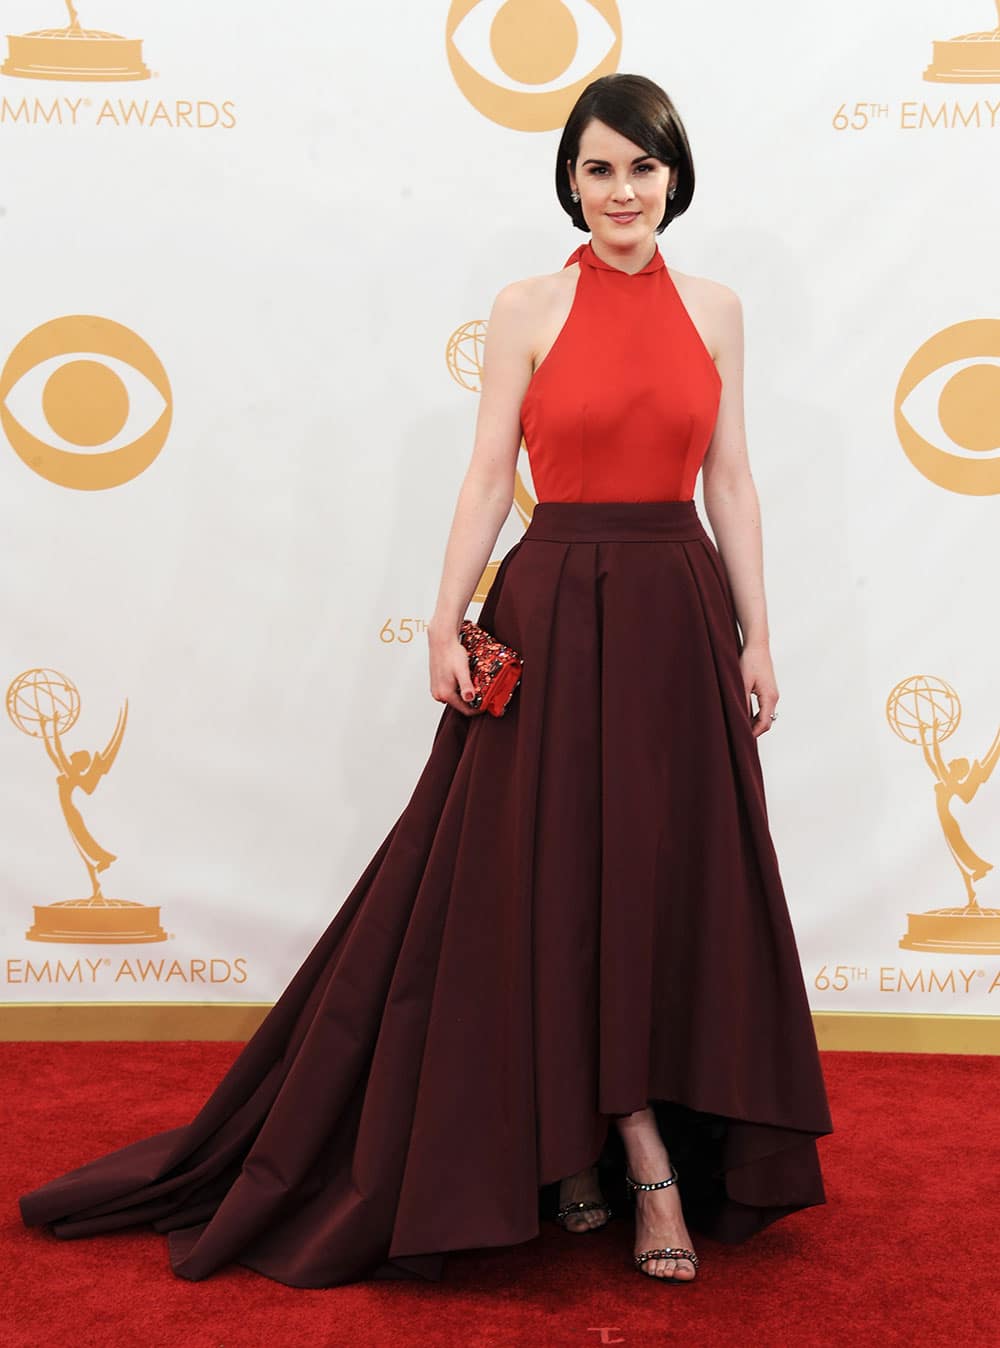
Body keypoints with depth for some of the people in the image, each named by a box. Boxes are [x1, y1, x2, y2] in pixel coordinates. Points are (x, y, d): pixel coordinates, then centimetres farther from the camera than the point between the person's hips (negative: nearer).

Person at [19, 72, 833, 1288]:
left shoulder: (713, 310, 8)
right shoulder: (526, 309, 0)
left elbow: (731, 481, 9)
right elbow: (488, 475, -2)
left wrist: (755, 631, 5)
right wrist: (448, 622, -10)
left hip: (680, 613, 3)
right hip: (555, 608, -3)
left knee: (671, 876, 6)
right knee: (565, 875, -2)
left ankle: (581, 1146, 22)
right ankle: (648, 1163, 11)